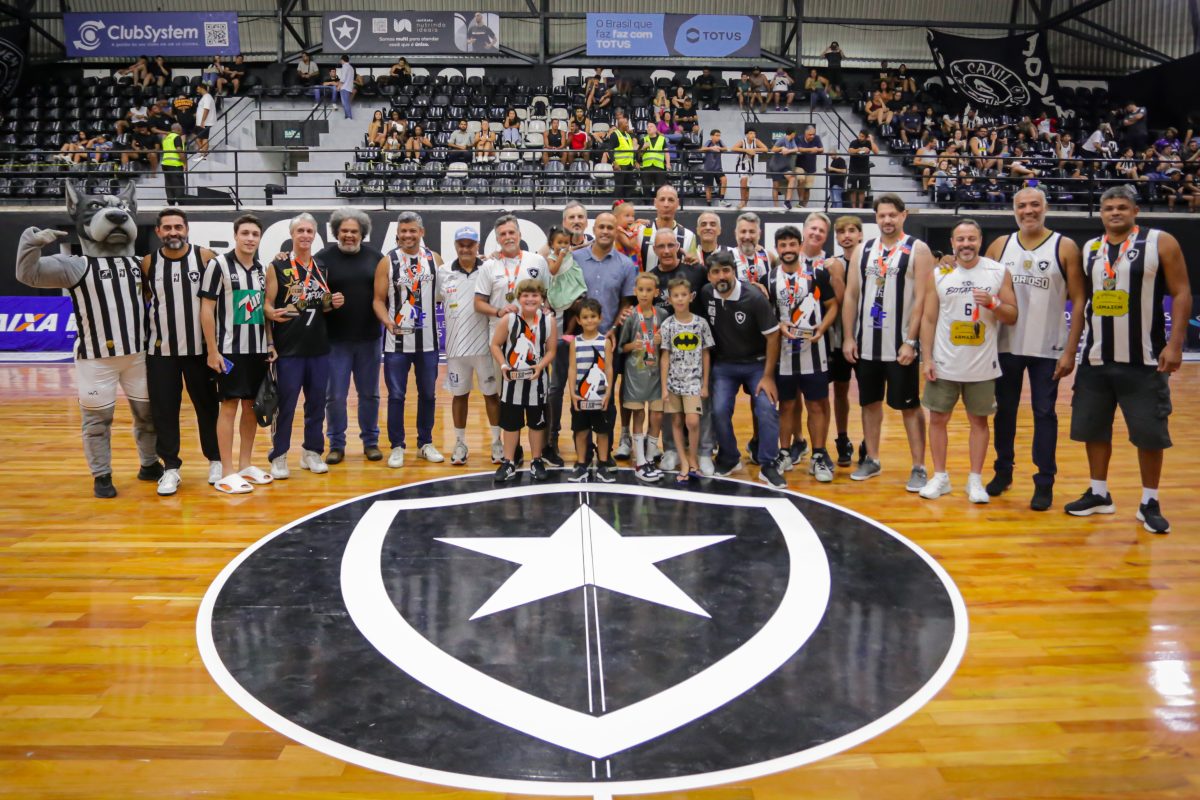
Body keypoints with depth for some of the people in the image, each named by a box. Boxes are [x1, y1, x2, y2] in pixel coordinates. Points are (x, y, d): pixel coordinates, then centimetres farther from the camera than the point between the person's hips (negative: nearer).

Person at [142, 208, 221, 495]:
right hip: (161, 350, 2)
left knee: (207, 406, 8)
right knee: (163, 410, 4)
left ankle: (215, 460, 22)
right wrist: (145, 335, 5)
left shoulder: (205, 257, -5)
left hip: (199, 348, -1)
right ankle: (170, 468, 14)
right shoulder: (148, 263, 1)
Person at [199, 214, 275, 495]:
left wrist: (270, 343, 11)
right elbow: (207, 309, -9)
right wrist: (212, 351, -13)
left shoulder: (262, 269, 10)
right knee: (229, 408, -3)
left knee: (251, 407, 10)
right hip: (230, 350, -6)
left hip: (258, 350, 6)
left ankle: (245, 465, 20)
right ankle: (227, 474, 2)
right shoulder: (219, 265, -7)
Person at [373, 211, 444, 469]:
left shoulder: (434, 259, 3)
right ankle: (397, 446, 14)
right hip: (396, 341, -2)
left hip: (427, 341, 2)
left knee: (427, 394, 11)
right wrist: (388, 322, -21)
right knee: (396, 395, 3)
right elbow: (378, 300, -4)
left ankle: (426, 443, 24)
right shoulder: (387, 262, -3)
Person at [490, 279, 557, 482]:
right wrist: (503, 366, -18)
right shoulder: (509, 319, -9)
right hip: (512, 379, 0)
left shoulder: (548, 321, -6)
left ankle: (536, 462, 25)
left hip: (536, 379, 1)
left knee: (537, 422, 11)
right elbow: (495, 345, -4)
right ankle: (509, 463, 21)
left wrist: (540, 366, -19)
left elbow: (551, 350, -3)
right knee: (510, 422, 9)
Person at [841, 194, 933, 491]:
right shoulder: (862, 250, 9)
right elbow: (851, 296, 9)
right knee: (870, 402, 12)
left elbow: (921, 299, -10)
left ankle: (919, 468, 8)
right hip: (866, 344, 5)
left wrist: (911, 342, -16)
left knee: (909, 406, 1)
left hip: (900, 345, -4)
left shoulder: (918, 250, -4)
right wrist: (848, 338, 2)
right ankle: (872, 460, 24)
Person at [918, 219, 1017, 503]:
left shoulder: (999, 272, 0)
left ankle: (975, 480, 17)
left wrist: (992, 304, -19)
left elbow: (1012, 317, 1)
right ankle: (940, 477, 18)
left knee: (979, 421, 7)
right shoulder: (939, 275, 2)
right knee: (938, 419, 5)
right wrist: (926, 358, -4)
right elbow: (928, 319, 2)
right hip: (944, 364, 1)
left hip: (982, 366, 0)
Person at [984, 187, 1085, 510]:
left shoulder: (1065, 247, -4)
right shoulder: (1000, 246, 4)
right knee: (1004, 409, 11)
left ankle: (1045, 482, 11)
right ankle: (1003, 471, 25)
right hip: (1006, 346, 3)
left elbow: (1079, 301, -5)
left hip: (1048, 348, -3)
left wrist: (1070, 350, -10)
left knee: (1044, 413, 2)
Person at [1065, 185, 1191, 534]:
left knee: (1149, 432, 1)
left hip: (1144, 360, -4)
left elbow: (1181, 293, -5)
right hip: (1096, 359, 4)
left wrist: (1175, 343, -13)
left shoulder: (1161, 243, -4)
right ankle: (1099, 494, 23)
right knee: (1093, 428, 10)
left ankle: (1150, 504, 14)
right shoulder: (1089, 249, 9)